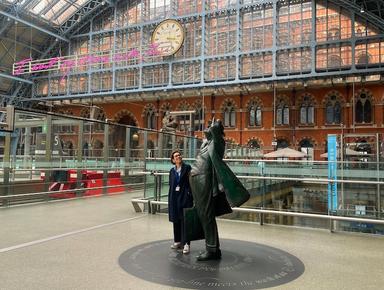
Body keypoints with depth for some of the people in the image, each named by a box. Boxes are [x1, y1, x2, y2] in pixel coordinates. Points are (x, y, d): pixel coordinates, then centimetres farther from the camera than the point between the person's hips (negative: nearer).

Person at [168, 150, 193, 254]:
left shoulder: (187, 167, -2)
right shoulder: (172, 170, 10)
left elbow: (191, 182, -6)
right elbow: (171, 185, 13)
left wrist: (190, 196, -13)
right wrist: (170, 198, 11)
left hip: (185, 197, -5)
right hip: (174, 197, 5)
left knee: (185, 220, -5)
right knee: (176, 220, 11)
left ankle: (186, 243, -2)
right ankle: (177, 241, 23)